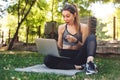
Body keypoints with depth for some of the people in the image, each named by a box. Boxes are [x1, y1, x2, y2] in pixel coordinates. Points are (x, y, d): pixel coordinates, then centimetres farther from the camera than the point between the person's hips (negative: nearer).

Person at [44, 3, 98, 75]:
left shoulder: (83, 27, 5)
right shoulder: (61, 27, 11)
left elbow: (84, 46, 3)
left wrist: (76, 41, -17)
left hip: (79, 56, -1)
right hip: (66, 56, 1)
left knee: (91, 37, -22)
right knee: (47, 60, -30)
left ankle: (90, 62, -46)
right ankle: (77, 67, -30)